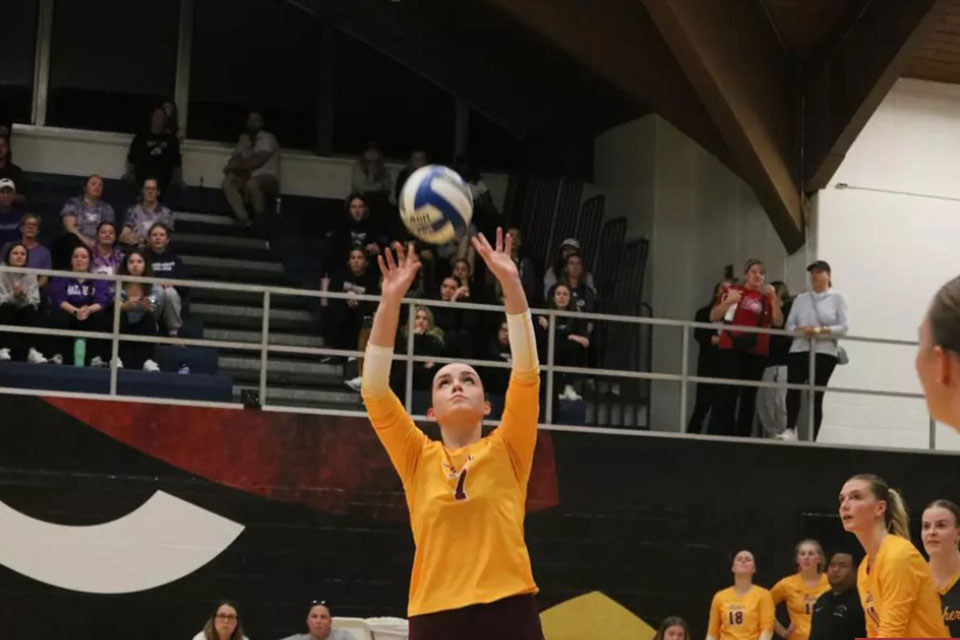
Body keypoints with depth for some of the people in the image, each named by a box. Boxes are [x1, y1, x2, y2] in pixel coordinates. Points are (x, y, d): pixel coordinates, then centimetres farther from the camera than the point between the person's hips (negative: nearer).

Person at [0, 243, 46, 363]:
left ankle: (32, 351, -33)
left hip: (23, 313, 2)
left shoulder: (30, 275, 4)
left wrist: (24, 297, -26)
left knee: (31, 309, -28)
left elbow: (34, 301, -6)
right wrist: (13, 295, -30)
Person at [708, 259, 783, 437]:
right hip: (731, 348, -3)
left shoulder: (766, 297, 13)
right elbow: (713, 317, 6)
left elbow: (778, 323, 3)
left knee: (749, 395, 3)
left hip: (757, 351, 3)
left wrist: (774, 298, -7)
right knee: (727, 393, -11)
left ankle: (743, 436, 6)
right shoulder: (732, 290, 8)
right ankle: (718, 434, -11)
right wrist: (728, 301, -11)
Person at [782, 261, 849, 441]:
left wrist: (821, 330, -15)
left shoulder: (837, 298, 9)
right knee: (793, 388, -23)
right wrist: (800, 330, -11)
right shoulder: (801, 299, 17)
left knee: (816, 396, -4)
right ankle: (790, 430, -21)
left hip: (825, 352, -2)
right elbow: (789, 326, 11)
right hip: (799, 350, 2)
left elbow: (844, 326, -1)